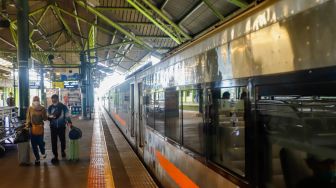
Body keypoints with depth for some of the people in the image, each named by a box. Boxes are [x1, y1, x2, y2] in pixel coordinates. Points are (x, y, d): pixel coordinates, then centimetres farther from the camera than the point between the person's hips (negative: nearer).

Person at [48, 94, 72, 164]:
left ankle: (63, 151, 40)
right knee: (54, 142, -1)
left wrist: (69, 122, -19)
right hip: (53, 127, 1)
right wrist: (50, 117, -20)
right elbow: (48, 117, 4)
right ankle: (55, 156, 9)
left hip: (62, 127, -1)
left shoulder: (63, 107, -5)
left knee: (62, 140, 12)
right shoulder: (50, 107, 0)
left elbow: (67, 116, -3)